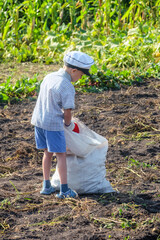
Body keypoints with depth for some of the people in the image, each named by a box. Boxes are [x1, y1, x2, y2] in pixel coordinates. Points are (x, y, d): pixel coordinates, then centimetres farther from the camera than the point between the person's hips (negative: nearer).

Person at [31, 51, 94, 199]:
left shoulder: (49, 77, 7)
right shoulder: (67, 87, -17)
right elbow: (67, 112, -15)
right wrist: (69, 125, 6)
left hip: (38, 120, 8)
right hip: (53, 124, -8)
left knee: (48, 152, 19)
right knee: (61, 155, 2)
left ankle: (46, 186, 25)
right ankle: (64, 190, 6)